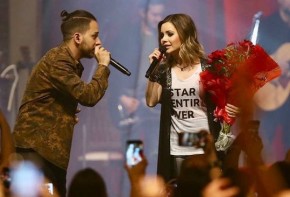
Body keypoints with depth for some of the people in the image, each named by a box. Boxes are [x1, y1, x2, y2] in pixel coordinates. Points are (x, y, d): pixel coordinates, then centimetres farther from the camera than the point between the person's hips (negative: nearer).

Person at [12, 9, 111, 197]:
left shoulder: (73, 62, 14)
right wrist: (103, 66, -11)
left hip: (52, 145, 10)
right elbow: (88, 96, -24)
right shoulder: (57, 61, -18)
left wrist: (70, 114, 4)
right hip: (36, 145, -10)